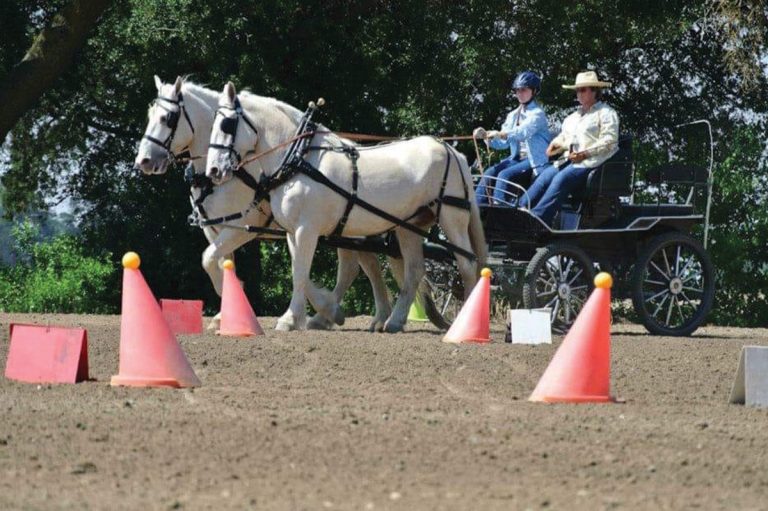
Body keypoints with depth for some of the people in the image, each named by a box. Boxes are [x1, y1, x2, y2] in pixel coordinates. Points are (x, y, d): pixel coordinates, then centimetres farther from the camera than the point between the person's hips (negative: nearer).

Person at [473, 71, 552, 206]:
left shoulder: (537, 113, -6)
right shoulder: (513, 115, 17)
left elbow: (524, 132, -24)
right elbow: (502, 143, 12)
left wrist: (499, 134, -37)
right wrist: (486, 135, -7)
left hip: (535, 161, -7)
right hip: (516, 158, 7)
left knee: (505, 175, -28)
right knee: (490, 173, -15)